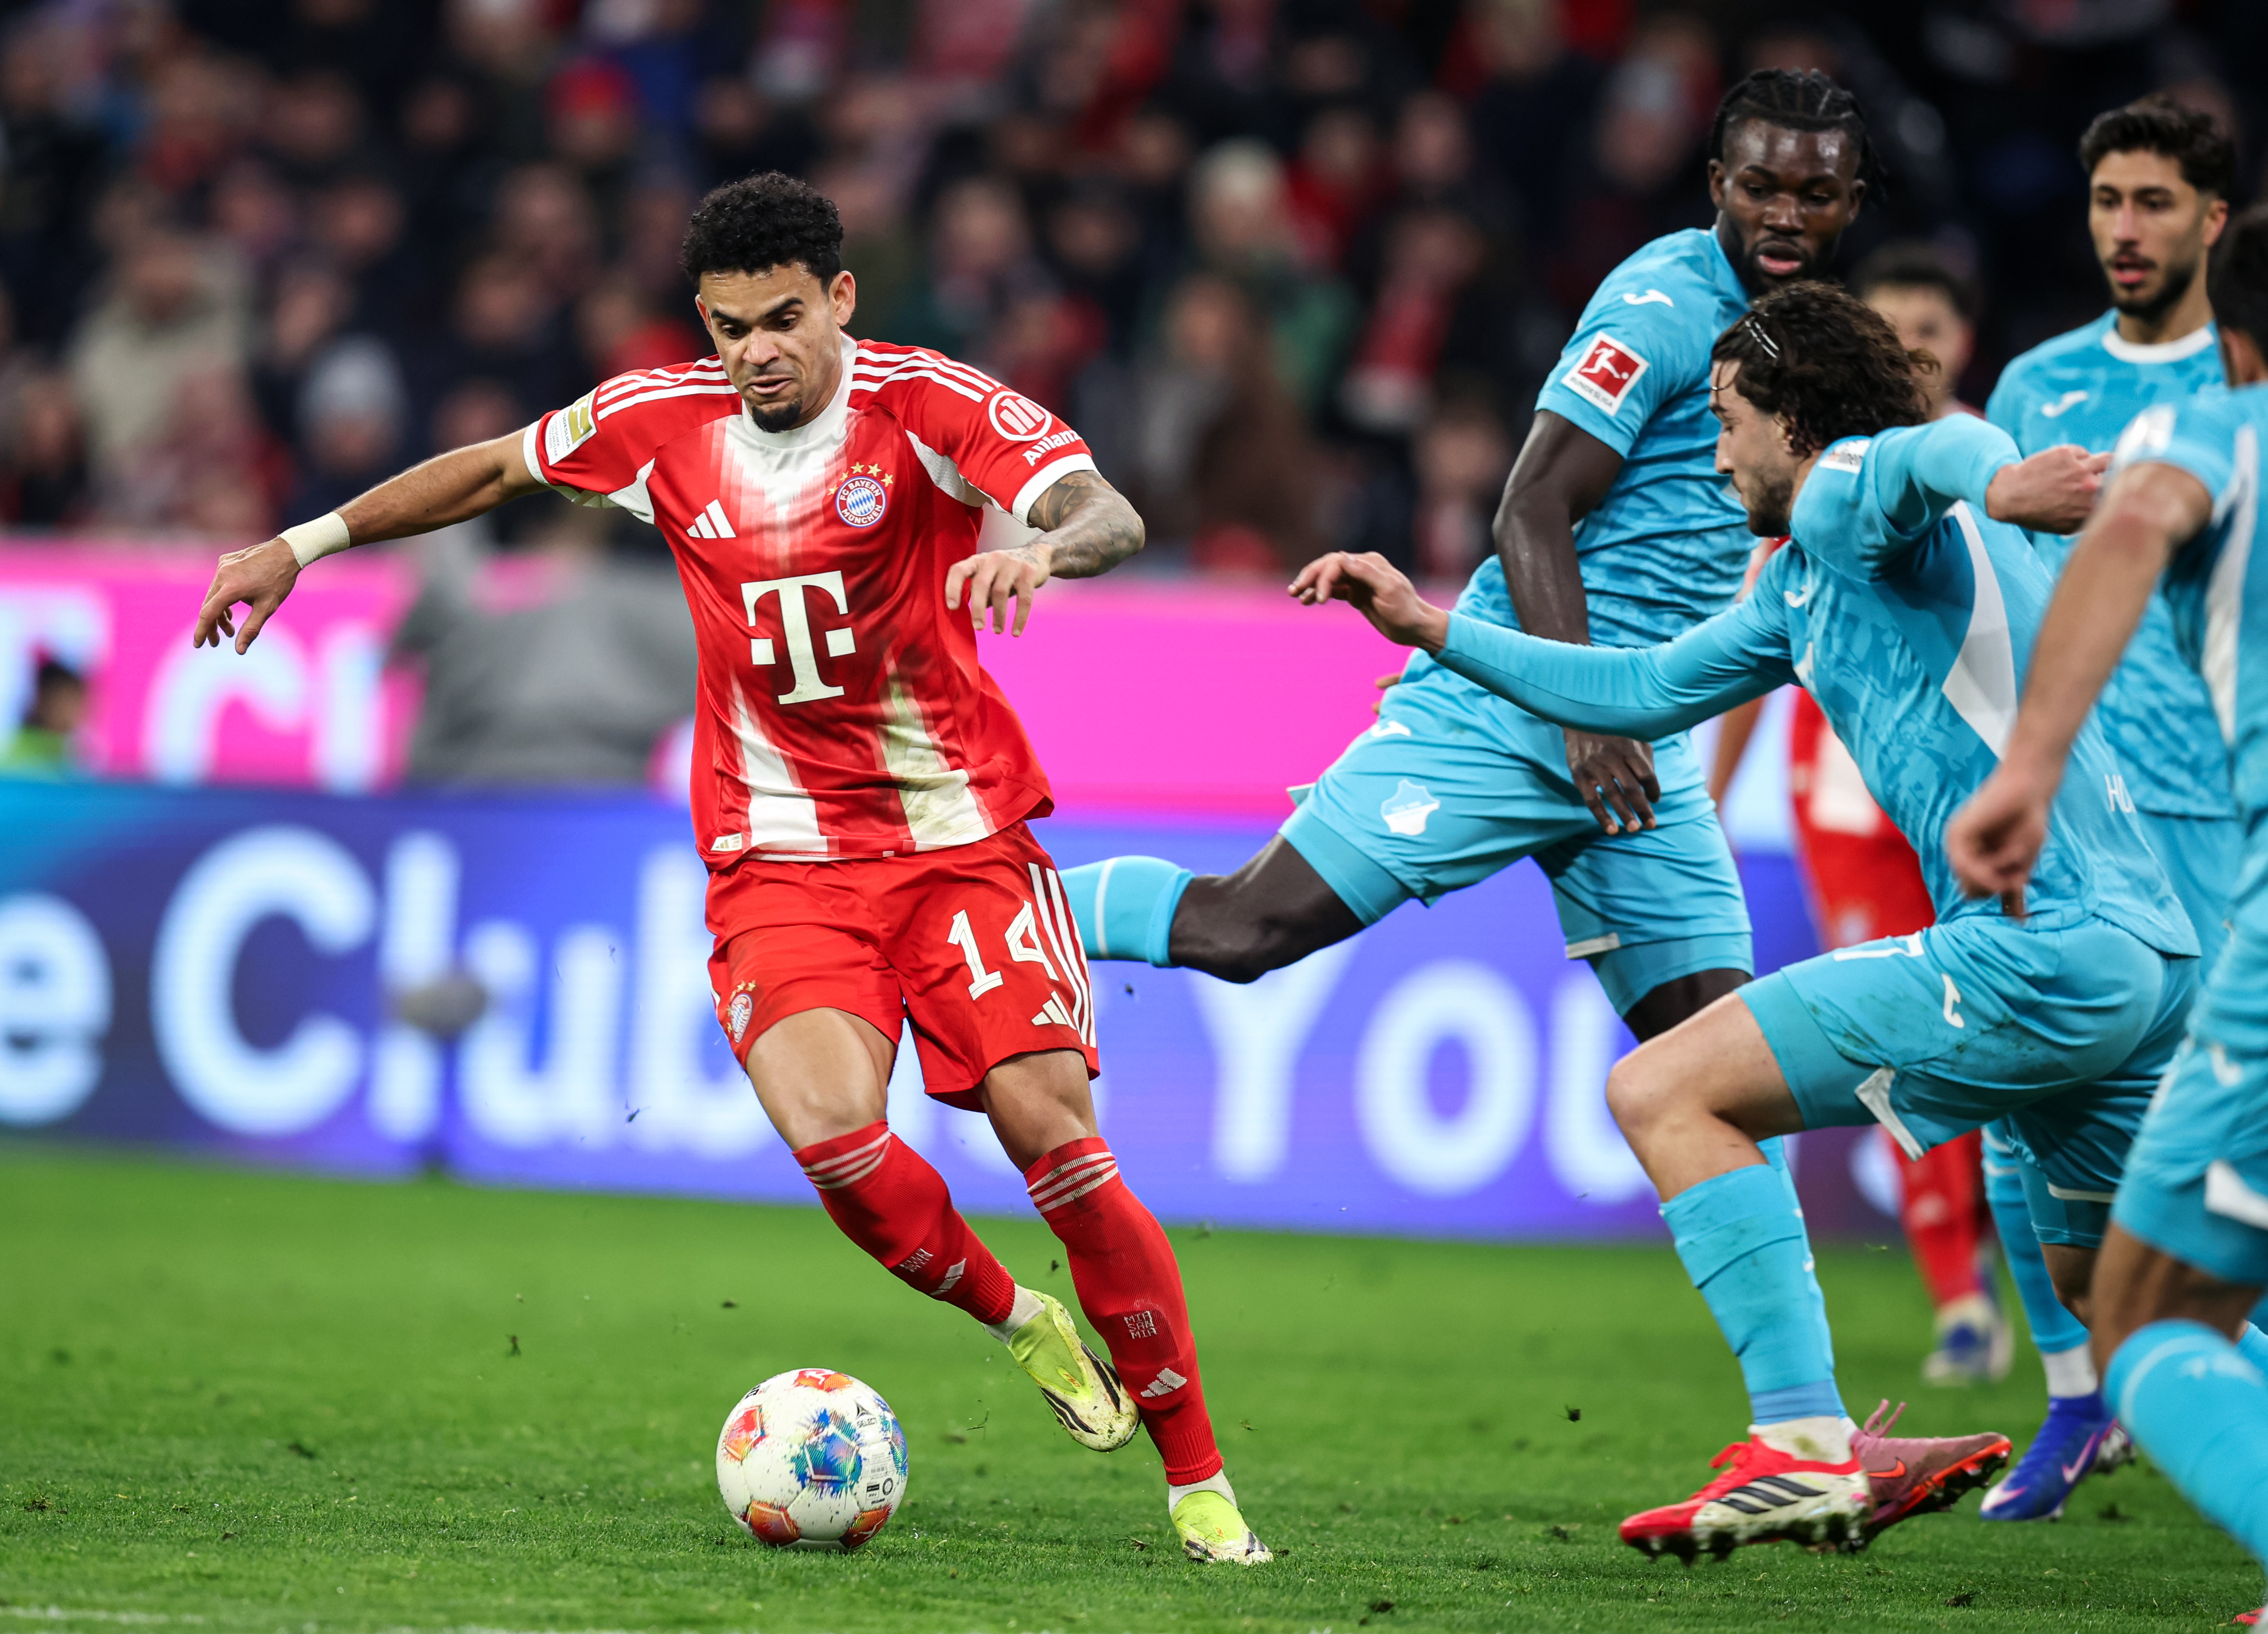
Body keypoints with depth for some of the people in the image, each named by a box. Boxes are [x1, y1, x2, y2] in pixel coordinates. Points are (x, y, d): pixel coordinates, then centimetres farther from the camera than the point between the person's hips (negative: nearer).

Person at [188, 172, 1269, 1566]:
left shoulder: (930, 405, -10)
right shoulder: (661, 421, 1)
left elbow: (1114, 518, -25)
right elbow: (495, 470, 20)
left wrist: (1044, 546, -48)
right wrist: (303, 544, 22)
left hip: (963, 835, -2)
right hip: (781, 857, 2)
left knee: (1052, 1129, -16)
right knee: (829, 1127, -24)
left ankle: (1198, 1479, -2)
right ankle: (1018, 1323, 7)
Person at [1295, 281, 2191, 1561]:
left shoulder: (1847, 499, -3)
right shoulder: (1807, 584, 27)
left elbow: (1939, 449, -29)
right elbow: (1644, 691, 36)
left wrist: (1993, 485, -53)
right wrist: (1430, 628, 35)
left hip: (2043, 947, -10)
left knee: (1663, 1092, -8)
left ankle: (1805, 1443, -17)